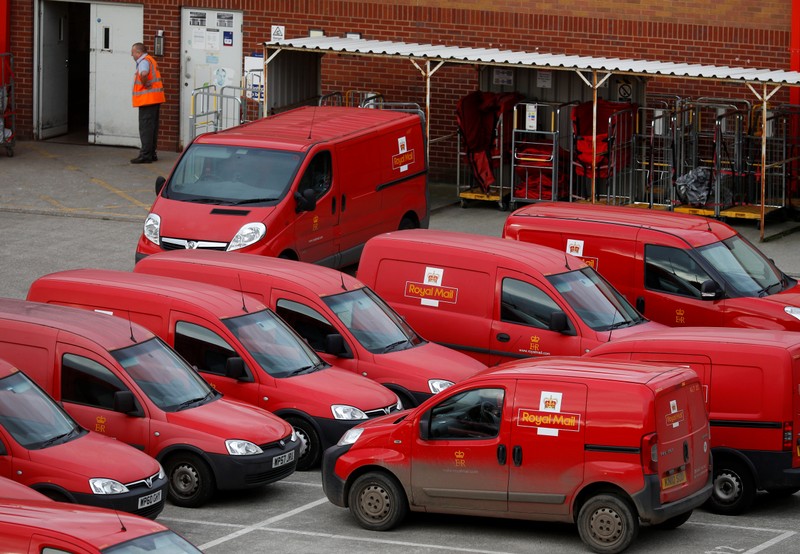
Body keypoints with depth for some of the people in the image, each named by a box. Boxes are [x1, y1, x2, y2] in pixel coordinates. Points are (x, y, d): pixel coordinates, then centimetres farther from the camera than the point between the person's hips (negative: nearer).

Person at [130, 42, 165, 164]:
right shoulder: (150, 60, 19)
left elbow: (144, 73, -36)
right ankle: (152, 154, 19)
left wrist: (145, 84, -20)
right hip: (155, 99, 10)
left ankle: (146, 155, -11)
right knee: (152, 126, 14)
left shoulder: (144, 61, -14)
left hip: (147, 99, -10)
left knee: (146, 127, -9)